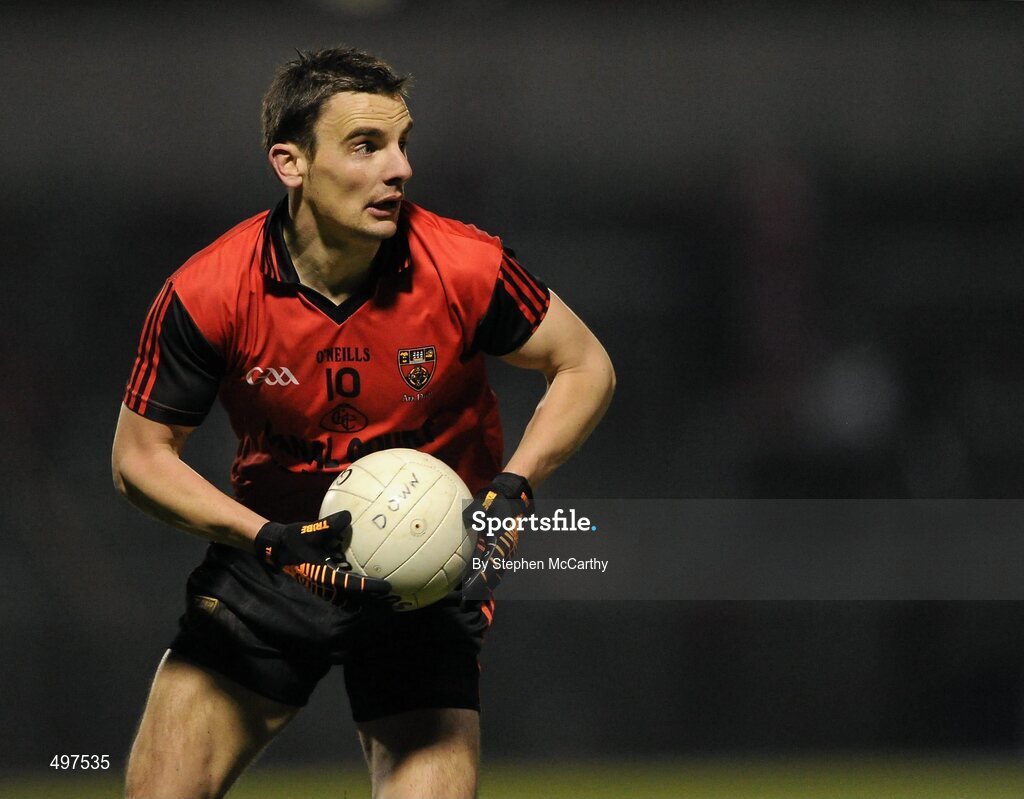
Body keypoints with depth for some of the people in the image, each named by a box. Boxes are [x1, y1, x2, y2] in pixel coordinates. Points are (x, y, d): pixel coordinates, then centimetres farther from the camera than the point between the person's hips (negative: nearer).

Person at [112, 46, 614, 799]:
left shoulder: (465, 269, -18)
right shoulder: (206, 293, -18)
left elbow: (585, 367, -3)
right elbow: (141, 456, -8)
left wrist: (513, 488, -18)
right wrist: (269, 539, -21)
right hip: (270, 557, 1)